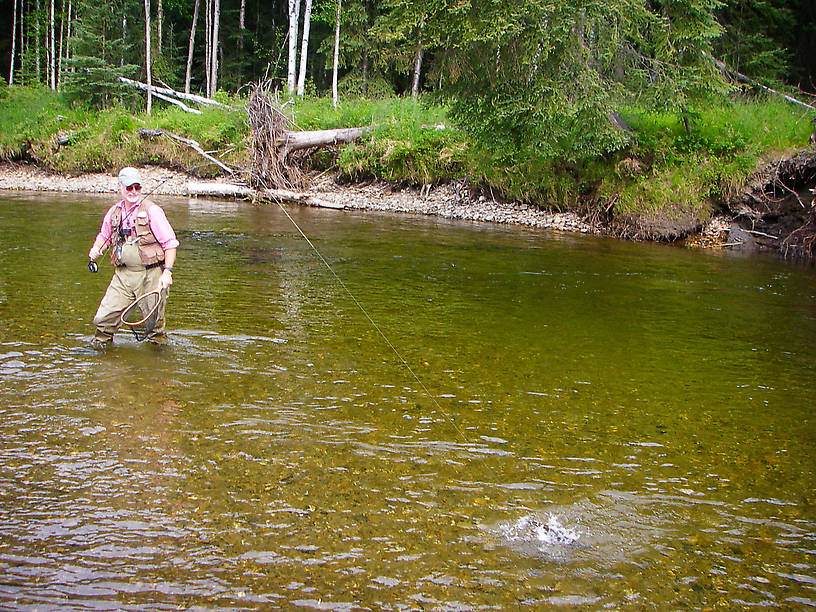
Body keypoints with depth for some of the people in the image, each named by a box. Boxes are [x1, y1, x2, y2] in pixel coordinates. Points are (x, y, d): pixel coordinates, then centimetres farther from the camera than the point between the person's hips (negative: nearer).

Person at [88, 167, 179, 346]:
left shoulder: (151, 210, -4)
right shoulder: (114, 212, 11)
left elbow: (170, 243, -5)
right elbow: (104, 235, 30)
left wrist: (167, 271, -15)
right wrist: (96, 249, 8)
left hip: (150, 276, -4)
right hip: (122, 276, 4)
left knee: (153, 322, 3)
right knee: (104, 318, -2)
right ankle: (99, 347, 17)